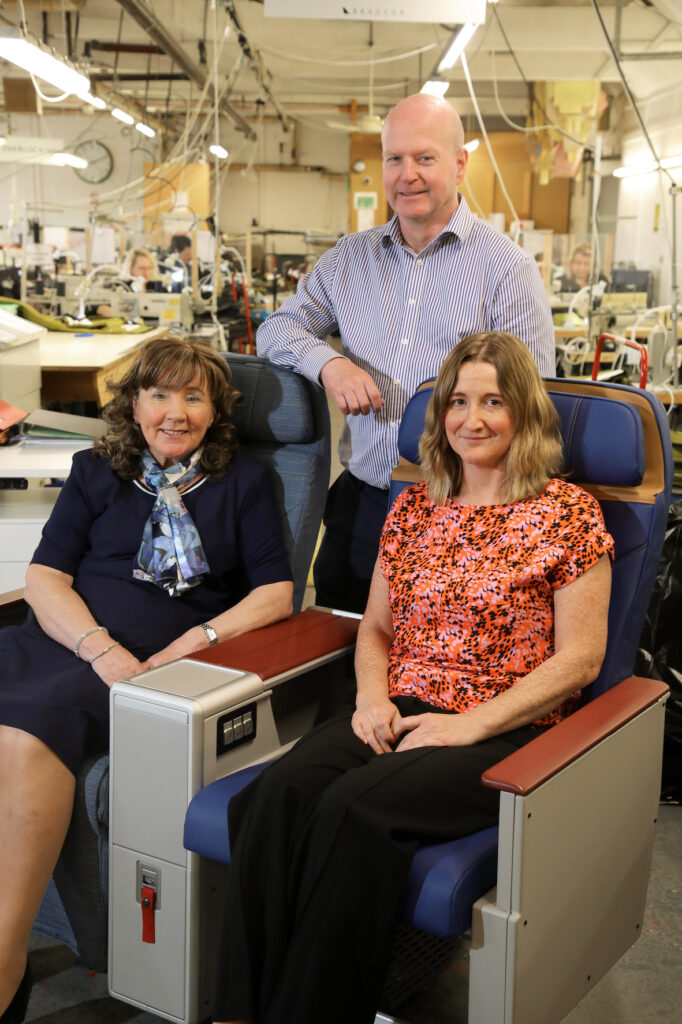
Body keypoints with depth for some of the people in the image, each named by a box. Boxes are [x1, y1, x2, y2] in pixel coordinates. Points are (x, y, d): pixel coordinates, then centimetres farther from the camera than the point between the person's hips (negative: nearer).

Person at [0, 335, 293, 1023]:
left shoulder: (241, 481, 19)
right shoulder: (96, 472, 22)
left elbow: (275, 591, 10)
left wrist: (197, 640, -7)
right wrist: (98, 645, -8)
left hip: (157, 657, -3)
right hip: (58, 637, 3)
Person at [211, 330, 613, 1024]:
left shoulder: (568, 512, 1)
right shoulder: (414, 506, 16)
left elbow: (578, 659, -3)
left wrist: (469, 723, -12)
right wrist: (373, 696, 0)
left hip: (503, 731, -4)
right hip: (397, 715, 4)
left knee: (352, 809, -32)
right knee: (278, 792, -27)